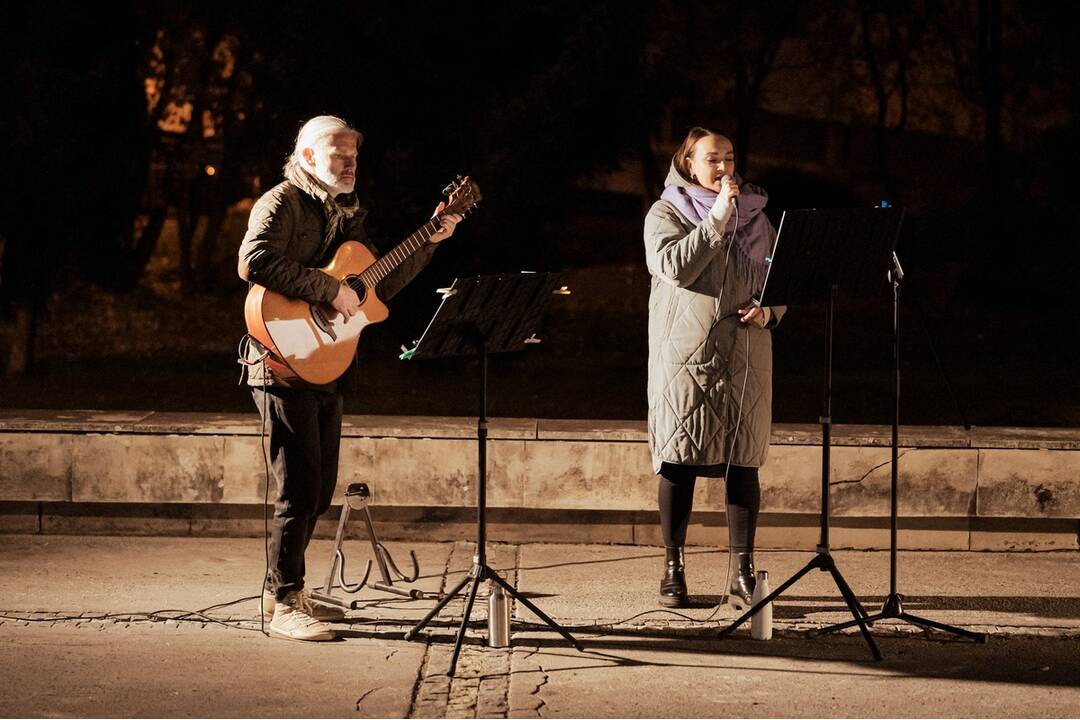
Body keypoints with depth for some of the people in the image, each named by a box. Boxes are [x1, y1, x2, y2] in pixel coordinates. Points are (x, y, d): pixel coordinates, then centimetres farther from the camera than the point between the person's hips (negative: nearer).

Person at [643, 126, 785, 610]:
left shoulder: (754, 216, 15)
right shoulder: (665, 215, 4)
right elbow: (675, 266, -14)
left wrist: (769, 311, -2)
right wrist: (716, 219, -15)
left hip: (745, 353, 3)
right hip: (685, 353, -3)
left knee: (743, 462, -1)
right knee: (679, 461, -1)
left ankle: (742, 573, 4)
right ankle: (674, 570, 9)